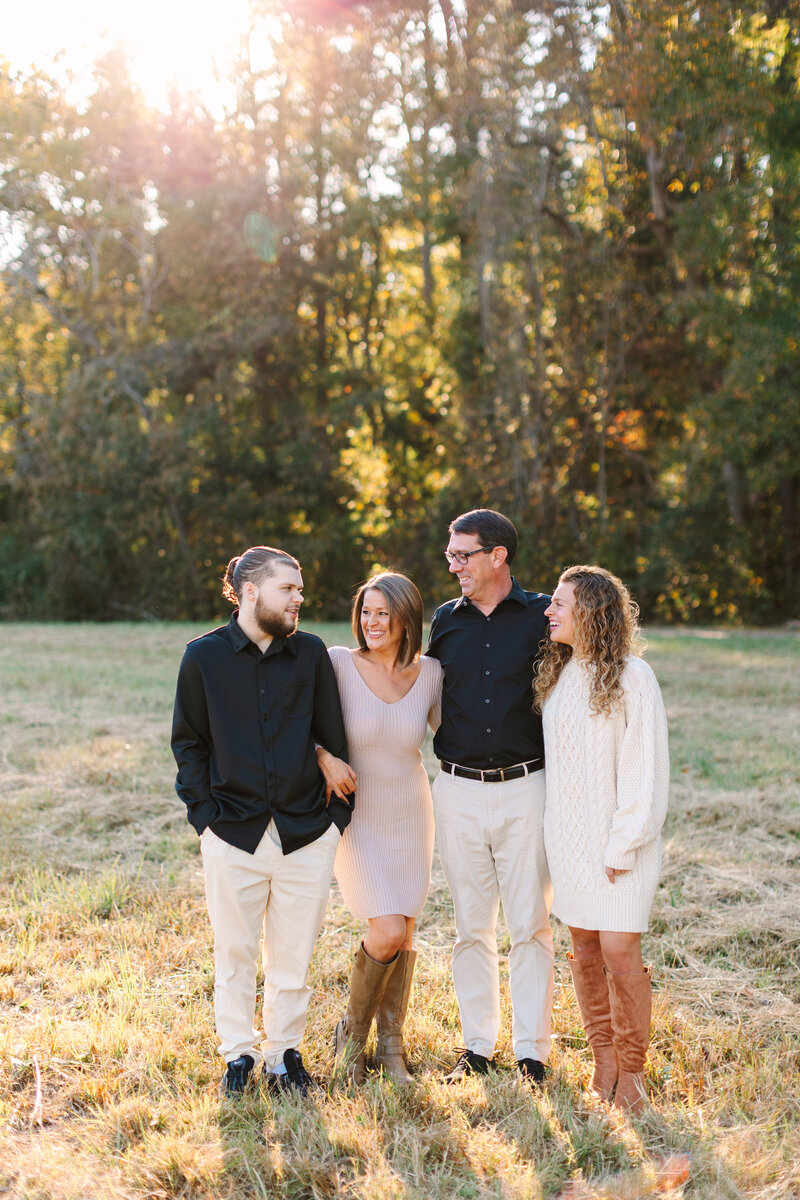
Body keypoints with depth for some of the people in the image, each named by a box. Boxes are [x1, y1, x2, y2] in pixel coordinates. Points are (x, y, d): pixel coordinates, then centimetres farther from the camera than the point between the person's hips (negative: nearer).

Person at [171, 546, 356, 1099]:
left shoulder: (310, 653, 2)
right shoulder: (204, 656, -1)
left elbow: (333, 738, 8)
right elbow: (189, 744, 6)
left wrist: (338, 812, 3)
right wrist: (205, 815, -2)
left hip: (306, 833, 1)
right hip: (233, 834, -1)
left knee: (294, 953, 9)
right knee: (235, 951, 9)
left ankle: (284, 1050, 26)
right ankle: (239, 1053, 26)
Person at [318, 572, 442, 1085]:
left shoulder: (430, 674, -3)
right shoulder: (339, 663, -12)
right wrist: (324, 757, -21)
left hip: (410, 817, 3)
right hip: (358, 820, -3)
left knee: (404, 933, 8)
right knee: (388, 932, -12)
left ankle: (391, 1044, 25)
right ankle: (353, 1028, 15)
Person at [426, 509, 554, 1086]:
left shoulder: (541, 616, -2)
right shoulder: (446, 621, 9)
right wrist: (447, 753, 11)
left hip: (525, 786, -3)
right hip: (459, 791, 3)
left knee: (530, 925, 1)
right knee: (471, 925, 8)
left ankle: (532, 1051, 11)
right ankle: (478, 1047, 19)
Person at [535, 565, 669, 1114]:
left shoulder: (632, 677, -11)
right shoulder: (557, 674, 9)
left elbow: (643, 767, -12)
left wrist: (624, 844, -14)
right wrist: (555, 831, 8)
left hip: (619, 839, -6)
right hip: (568, 833, 6)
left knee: (619, 949, -9)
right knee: (584, 948, 9)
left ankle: (632, 1073, 7)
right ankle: (604, 1061, 21)